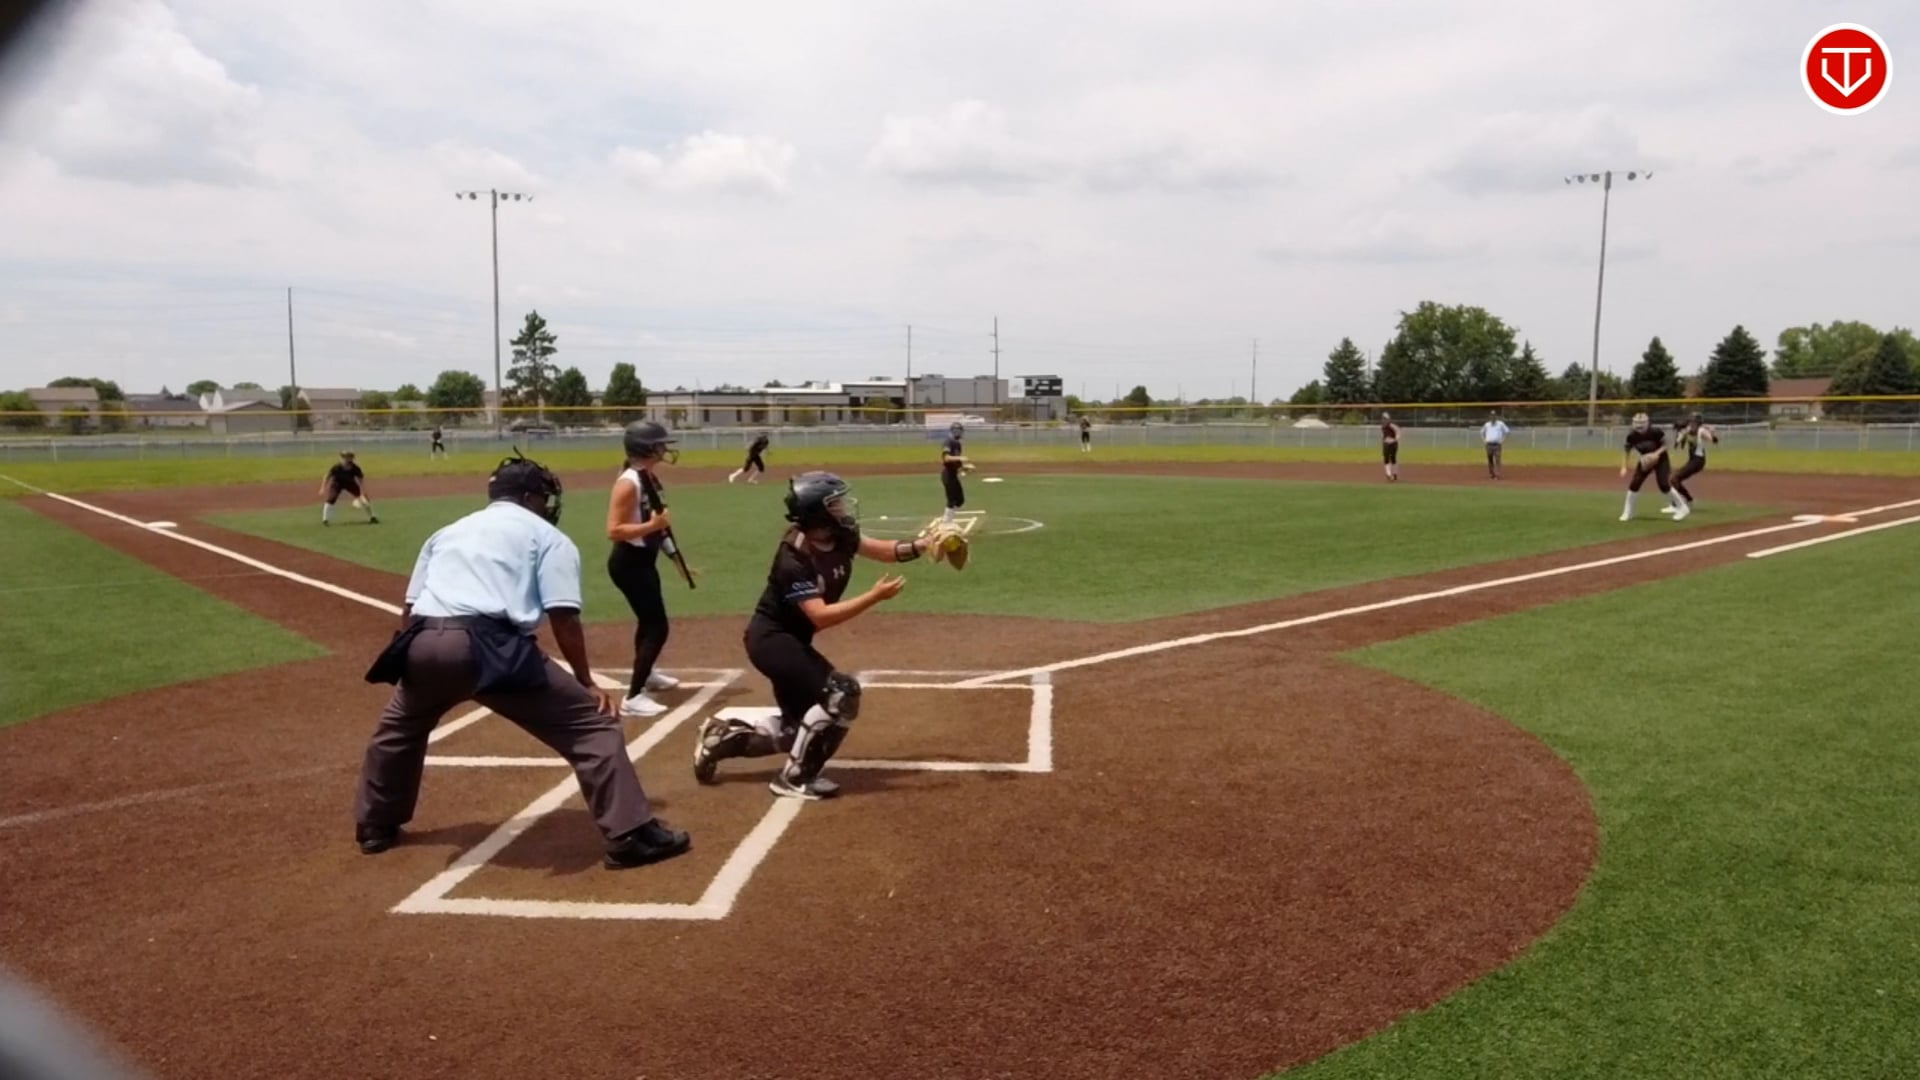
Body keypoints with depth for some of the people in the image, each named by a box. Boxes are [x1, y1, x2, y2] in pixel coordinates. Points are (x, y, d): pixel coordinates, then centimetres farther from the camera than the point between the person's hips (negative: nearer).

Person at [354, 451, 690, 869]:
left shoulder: (448, 531, 32)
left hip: (425, 644, 6)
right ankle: (631, 835, -4)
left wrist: (408, 664, 37)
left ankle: (375, 827, 48)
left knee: (398, 726, 37)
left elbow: (409, 609, 26)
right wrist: (586, 682, 10)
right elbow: (563, 617, 4)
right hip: (491, 645, -6)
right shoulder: (546, 535, 17)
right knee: (591, 723, 2)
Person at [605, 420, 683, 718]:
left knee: (649, 620, 26)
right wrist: (653, 525, -29)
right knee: (657, 626, -10)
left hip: (644, 560, 10)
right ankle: (633, 698, -6)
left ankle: (646, 674, 48)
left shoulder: (650, 478, 6)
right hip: (629, 563, -10)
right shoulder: (628, 483, -22)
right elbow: (613, 530, -27)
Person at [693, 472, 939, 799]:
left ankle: (722, 737, 29)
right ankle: (795, 777, -9)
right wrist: (874, 596, -37)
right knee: (841, 692, -23)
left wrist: (922, 545, -15)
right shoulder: (794, 560, -28)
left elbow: (882, 550, 2)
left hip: (790, 640, 9)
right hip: (770, 639, -9)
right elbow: (820, 616, -34)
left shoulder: (838, 538, -5)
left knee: (797, 730, 14)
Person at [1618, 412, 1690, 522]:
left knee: (1664, 485, -14)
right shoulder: (1631, 436, -17)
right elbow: (1628, 451, -5)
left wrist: (1657, 453, -31)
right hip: (1645, 461, 4)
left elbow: (1665, 445, -14)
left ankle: (1682, 508, 3)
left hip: (1660, 459, -3)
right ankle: (1628, 512, 8)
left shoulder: (1656, 432, -25)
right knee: (1634, 483, -6)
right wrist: (1625, 466, -15)